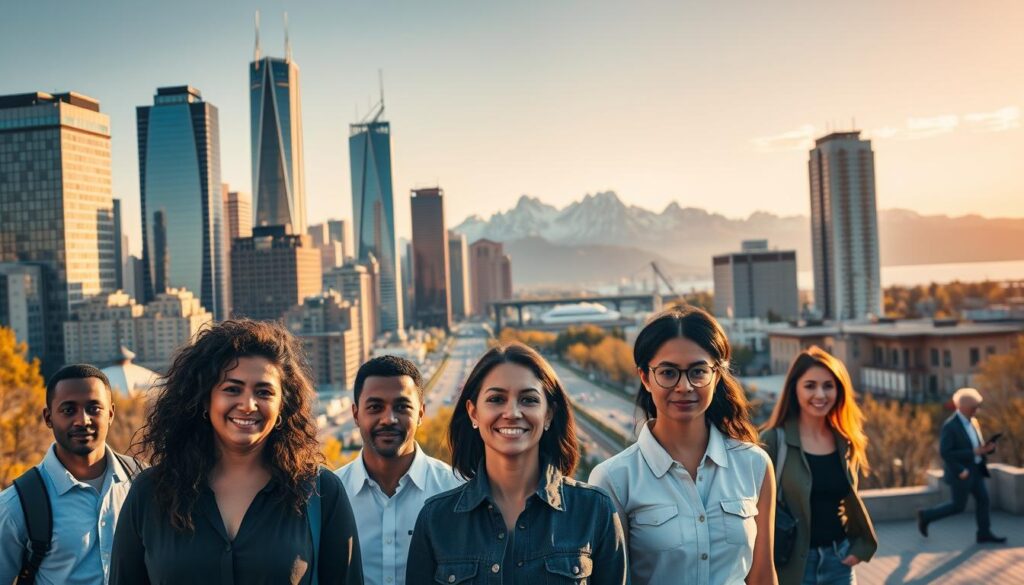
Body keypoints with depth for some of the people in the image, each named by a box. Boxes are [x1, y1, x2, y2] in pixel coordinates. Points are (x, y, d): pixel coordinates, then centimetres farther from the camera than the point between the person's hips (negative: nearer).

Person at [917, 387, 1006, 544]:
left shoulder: (973, 422, 5)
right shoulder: (950, 426, -22)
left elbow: (976, 445, 15)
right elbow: (944, 452, -24)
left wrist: (987, 447, -7)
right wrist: (960, 470, -23)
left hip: (975, 470, 8)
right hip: (960, 472, -8)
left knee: (983, 499, 6)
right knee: (958, 506, 1)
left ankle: (984, 534, 16)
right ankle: (926, 516, 16)